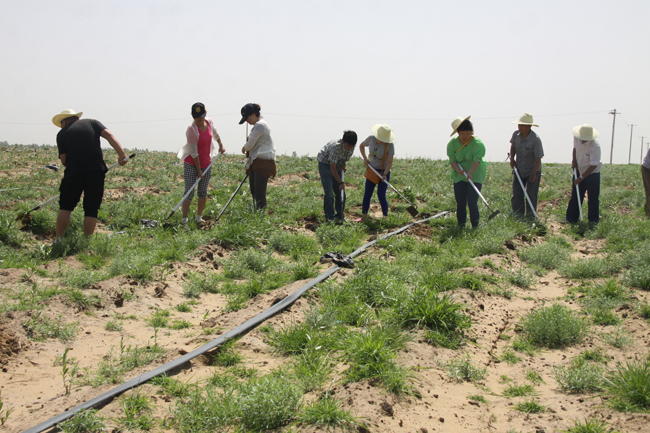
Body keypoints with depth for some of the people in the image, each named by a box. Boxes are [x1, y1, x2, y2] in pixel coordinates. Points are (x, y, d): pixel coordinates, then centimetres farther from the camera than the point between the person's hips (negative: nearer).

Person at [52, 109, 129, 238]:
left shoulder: (62, 133, 13)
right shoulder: (92, 122, 16)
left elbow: (63, 159, 4)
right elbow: (108, 135, -1)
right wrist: (122, 153, -7)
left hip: (73, 172, -1)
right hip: (96, 171, 1)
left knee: (65, 208, 9)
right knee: (91, 210, 6)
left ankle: (58, 241, 6)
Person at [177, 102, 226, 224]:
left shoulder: (209, 122, -3)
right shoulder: (191, 129, -20)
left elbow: (215, 133, 25)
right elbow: (194, 152, -18)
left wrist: (221, 145, 26)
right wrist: (199, 171, -16)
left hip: (206, 162, 5)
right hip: (191, 163, -5)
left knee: (203, 191, 7)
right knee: (189, 191, -9)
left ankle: (199, 217, 20)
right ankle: (184, 219, -10)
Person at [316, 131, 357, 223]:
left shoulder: (352, 146, -15)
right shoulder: (336, 147, -36)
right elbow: (332, 167, -32)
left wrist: (343, 164, -7)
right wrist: (341, 182, -31)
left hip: (338, 164, 6)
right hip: (325, 163, -6)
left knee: (340, 191, 3)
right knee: (329, 191, -13)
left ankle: (340, 215, 12)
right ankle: (329, 216, -7)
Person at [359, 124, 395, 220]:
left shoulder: (390, 144, -19)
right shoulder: (371, 138, -8)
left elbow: (390, 162, -17)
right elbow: (361, 145, 13)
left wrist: (385, 175, -28)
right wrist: (365, 158, 1)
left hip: (384, 171, -3)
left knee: (381, 195, -12)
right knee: (367, 194, 0)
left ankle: (386, 217, -1)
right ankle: (364, 216, 10)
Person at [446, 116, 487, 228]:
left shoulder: (478, 143, -14)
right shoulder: (452, 143, -3)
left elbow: (477, 160, -25)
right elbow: (452, 161, -5)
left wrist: (470, 173, -41)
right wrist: (460, 171, -24)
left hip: (475, 176, -3)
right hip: (459, 176, 3)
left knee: (472, 202, -11)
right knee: (460, 203, 2)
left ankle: (475, 227, 0)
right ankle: (461, 227, 13)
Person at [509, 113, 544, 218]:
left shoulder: (535, 140, -23)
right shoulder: (516, 134, -5)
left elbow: (538, 157, -21)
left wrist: (534, 173, -23)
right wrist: (512, 159, 5)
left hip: (532, 170, -5)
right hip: (519, 169, 6)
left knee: (531, 195, -2)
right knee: (517, 194, 5)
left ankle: (530, 217, 8)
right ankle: (517, 216, 13)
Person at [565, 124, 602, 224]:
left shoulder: (595, 146, -28)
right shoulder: (576, 137, -11)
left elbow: (593, 165, -27)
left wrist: (581, 178, -28)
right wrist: (574, 160, 0)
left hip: (592, 173, -5)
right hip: (579, 170, 6)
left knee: (593, 198, -1)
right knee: (575, 197, 10)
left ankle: (593, 221, 8)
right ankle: (571, 219, 17)